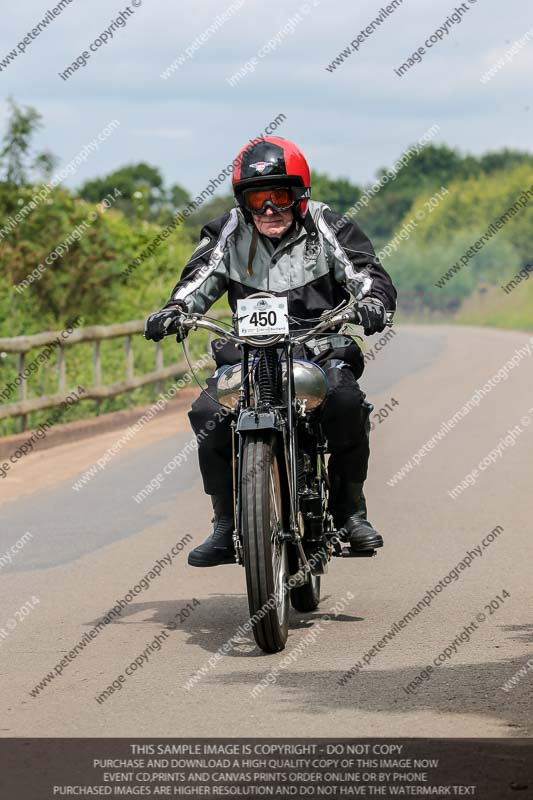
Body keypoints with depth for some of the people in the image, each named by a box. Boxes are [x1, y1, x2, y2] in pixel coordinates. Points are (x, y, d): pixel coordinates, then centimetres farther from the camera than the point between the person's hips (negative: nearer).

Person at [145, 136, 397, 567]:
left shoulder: (326, 228, 1)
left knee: (347, 403, -33)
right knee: (208, 413, -24)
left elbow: (369, 273, -5)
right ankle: (227, 527, -11)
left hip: (320, 350, -2)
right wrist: (173, 310, -16)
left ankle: (351, 510, -13)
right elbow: (199, 279, 5)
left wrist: (373, 302, -28)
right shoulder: (228, 233, 8)